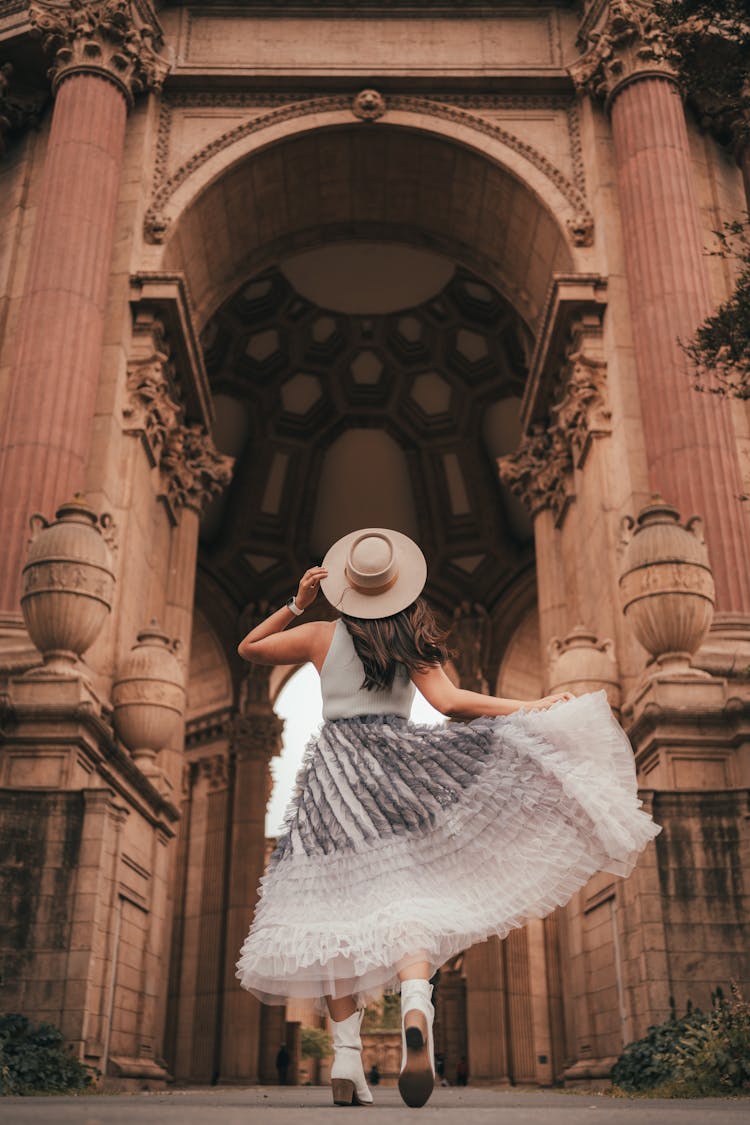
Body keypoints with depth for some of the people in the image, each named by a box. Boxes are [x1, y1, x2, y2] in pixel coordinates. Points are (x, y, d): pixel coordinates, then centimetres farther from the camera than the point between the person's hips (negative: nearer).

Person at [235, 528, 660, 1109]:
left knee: (336, 904, 2)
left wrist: (297, 604, 13)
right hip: (395, 762, 0)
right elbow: (449, 700, -7)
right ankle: (416, 1003, -34)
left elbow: (249, 648, 20)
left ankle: (347, 1060, -1)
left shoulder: (321, 636, 7)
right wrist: (531, 707, -3)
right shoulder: (412, 642, 5)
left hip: (335, 768, 0)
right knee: (403, 890, -3)